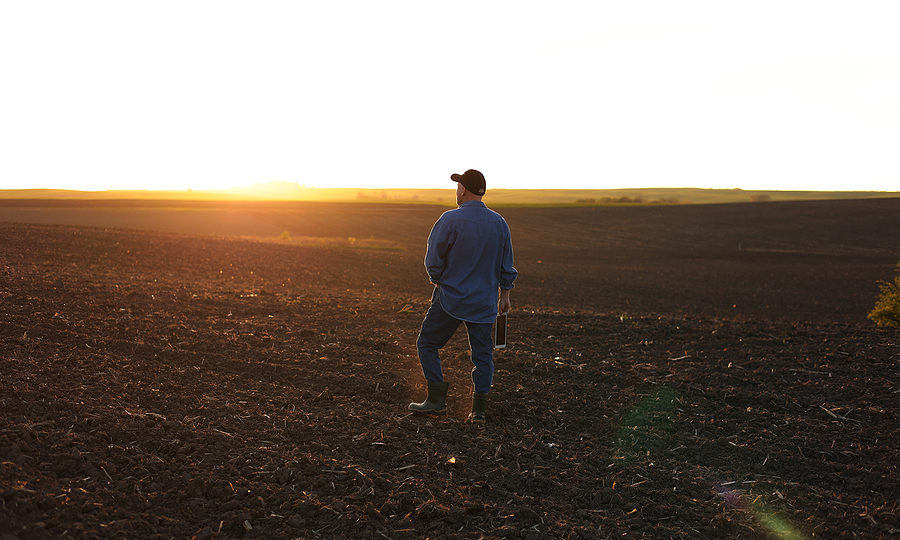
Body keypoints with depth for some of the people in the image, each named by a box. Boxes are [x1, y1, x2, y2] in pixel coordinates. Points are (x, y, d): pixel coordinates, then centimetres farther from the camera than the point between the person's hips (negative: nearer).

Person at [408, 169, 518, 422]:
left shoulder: (450, 219, -12)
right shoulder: (499, 223, 3)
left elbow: (433, 260, -9)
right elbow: (506, 266, 10)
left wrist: (439, 281, 9)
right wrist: (504, 295, 19)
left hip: (451, 297, -4)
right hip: (484, 302, 5)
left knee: (427, 344, 9)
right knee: (482, 353, 10)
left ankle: (437, 399, 6)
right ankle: (479, 408, 7)